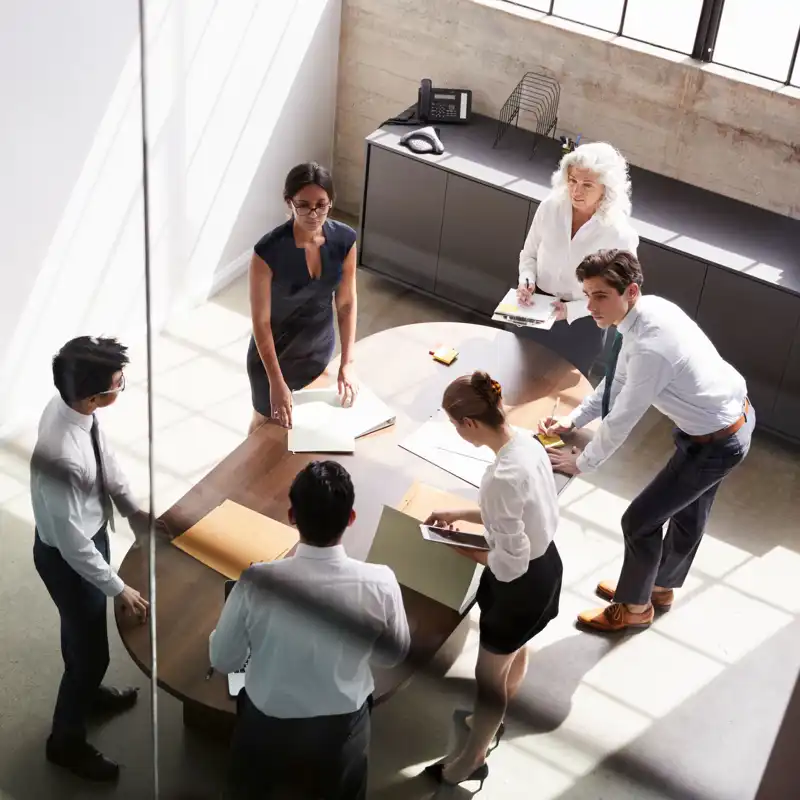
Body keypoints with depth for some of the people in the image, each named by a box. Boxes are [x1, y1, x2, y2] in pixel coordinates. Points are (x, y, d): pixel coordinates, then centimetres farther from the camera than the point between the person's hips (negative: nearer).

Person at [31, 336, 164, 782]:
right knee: (90, 649, 13)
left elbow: (105, 457, 4)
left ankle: (87, 691, 60)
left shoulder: (72, 406, -16)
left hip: (90, 534, 8)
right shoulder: (62, 456, -42)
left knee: (84, 631, 32)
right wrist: (118, 588, -20)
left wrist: (134, 511, 7)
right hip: (67, 556, -8)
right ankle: (67, 741, 38)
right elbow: (72, 543, -31)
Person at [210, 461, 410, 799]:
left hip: (267, 727, 0)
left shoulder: (256, 582, -27)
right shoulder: (379, 584, -26)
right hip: (342, 729, 1)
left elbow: (223, 660, -11)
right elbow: (393, 655, -5)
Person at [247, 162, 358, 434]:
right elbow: (260, 321, -24)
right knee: (267, 421, 21)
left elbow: (346, 303, -7)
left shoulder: (344, 239, -18)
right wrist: (276, 382, -25)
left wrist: (347, 363, -12)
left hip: (320, 347, 4)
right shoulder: (269, 251, -31)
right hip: (274, 352, -4)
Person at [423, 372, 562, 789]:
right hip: (546, 562, 9)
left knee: (489, 674, 14)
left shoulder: (502, 476, -35)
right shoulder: (527, 442, -8)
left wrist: (473, 554, -8)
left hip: (522, 581, -9)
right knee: (516, 651, 32)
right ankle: (491, 720, 57)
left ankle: (472, 759, 35)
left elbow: (510, 561, -27)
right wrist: (461, 514, 9)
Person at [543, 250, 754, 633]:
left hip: (716, 444, -9)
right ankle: (661, 587, 51)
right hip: (733, 415, 9)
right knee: (688, 513, 28)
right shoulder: (649, 309, -7)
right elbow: (619, 378, 7)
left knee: (639, 520, 5)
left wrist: (582, 462, -9)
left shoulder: (651, 346, -36)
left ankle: (634, 607, 28)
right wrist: (573, 419, 1)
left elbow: (622, 419, -24)